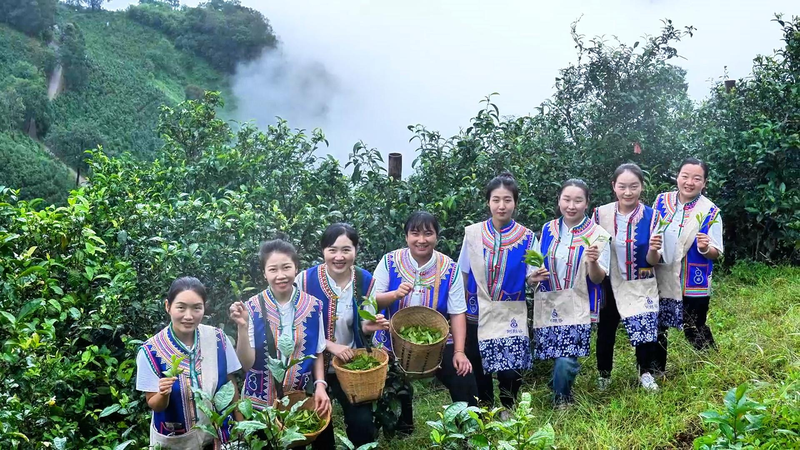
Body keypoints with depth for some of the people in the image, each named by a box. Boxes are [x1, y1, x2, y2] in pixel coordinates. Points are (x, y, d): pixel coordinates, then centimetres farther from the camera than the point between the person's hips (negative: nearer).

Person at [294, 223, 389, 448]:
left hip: (352, 366, 1)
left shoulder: (365, 281, -8)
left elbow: (362, 327, 3)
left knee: (362, 423, -6)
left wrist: (369, 327, -20)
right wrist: (331, 345, -22)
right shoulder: (306, 279, -16)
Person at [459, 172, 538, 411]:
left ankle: (507, 410, 24)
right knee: (478, 370, 10)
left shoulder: (527, 237, -4)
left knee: (510, 372, -3)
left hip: (511, 315, -1)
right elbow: (462, 274, 6)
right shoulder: (473, 233, -2)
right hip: (478, 313, 1)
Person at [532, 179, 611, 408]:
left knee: (566, 362, -14)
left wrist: (593, 262, -28)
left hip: (577, 308, -4)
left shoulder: (597, 235, -6)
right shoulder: (547, 230, 5)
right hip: (548, 305, 4)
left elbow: (598, 279, -7)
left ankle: (561, 402, 13)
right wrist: (535, 274, -6)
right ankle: (562, 396, 37)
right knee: (559, 360, 8)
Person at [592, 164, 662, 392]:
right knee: (605, 332, 11)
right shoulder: (601, 213, -9)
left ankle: (646, 372, 25)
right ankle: (604, 374, 34)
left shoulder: (651, 216, -11)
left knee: (646, 332, -2)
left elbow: (652, 261, -9)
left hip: (641, 286, -1)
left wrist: (653, 250, -31)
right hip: (609, 285, 1)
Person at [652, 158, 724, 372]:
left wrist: (705, 248, -27)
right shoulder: (661, 201, 0)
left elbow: (716, 253, -8)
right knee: (655, 328, 12)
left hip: (694, 284, -3)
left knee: (694, 331, 4)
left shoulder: (710, 212, -9)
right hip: (661, 280, 4)